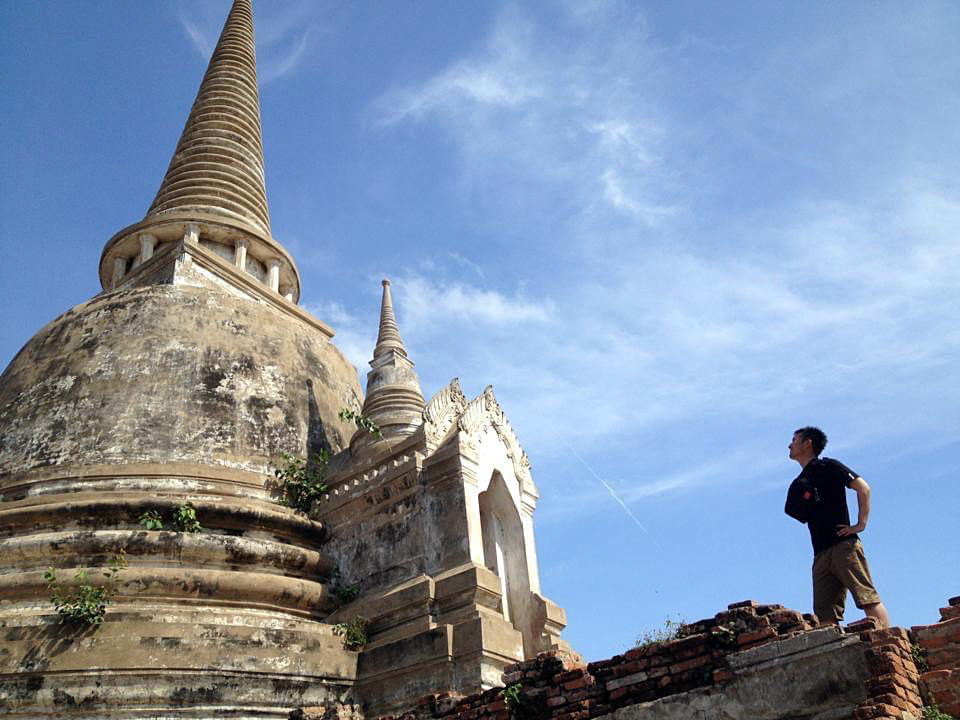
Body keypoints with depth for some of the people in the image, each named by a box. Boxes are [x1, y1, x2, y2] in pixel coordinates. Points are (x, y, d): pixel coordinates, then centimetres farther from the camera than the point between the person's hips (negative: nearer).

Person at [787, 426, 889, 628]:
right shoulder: (798, 483, 23)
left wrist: (861, 524, -9)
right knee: (824, 615, -2)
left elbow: (863, 488, -4)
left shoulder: (827, 467, 4)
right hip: (821, 554, 7)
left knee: (868, 598, -13)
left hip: (843, 545, -7)